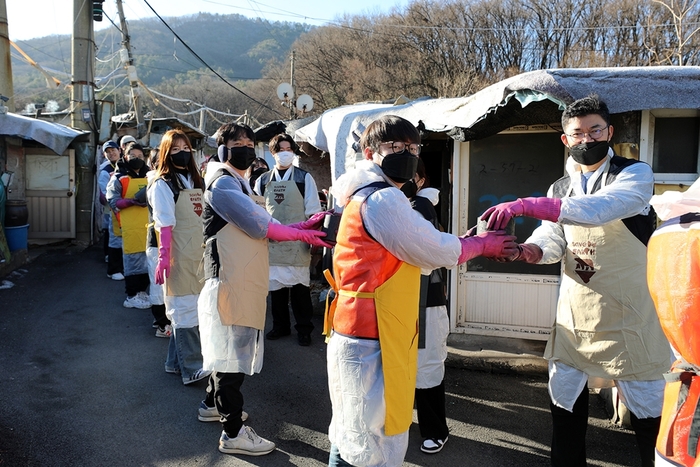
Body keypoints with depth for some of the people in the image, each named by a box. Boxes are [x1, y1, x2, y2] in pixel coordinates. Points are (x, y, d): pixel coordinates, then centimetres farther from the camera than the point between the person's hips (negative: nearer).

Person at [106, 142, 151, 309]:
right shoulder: (119, 178, 1)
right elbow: (113, 201, -7)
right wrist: (131, 201, -22)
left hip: (149, 225, 6)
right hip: (131, 227, -5)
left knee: (148, 259, 11)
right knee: (133, 260, -2)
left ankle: (142, 291, 24)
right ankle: (132, 296, 8)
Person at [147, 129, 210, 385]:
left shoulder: (194, 181, 14)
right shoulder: (163, 184, -7)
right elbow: (165, 224, -14)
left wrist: (206, 250, 9)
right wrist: (163, 256, -19)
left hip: (197, 253, 7)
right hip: (178, 255, -7)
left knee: (186, 308, 13)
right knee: (186, 309, -3)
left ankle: (176, 361, 24)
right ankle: (192, 368, 3)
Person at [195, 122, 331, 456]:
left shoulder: (239, 184, 20)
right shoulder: (223, 183, -11)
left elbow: (262, 227, 12)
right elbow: (260, 227, -18)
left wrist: (302, 225, -1)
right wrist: (301, 235, -9)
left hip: (244, 284, 10)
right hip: (231, 284, -10)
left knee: (229, 351, 20)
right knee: (232, 354, -3)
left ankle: (213, 404, 37)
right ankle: (233, 432, 5)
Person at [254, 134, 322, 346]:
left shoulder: (304, 178, 0)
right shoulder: (263, 180, 8)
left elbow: (313, 211, 1)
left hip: (297, 243, -3)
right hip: (273, 241, 3)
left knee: (299, 285, 3)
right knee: (275, 284, 10)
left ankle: (303, 328, 16)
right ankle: (280, 326, 25)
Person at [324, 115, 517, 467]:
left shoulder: (369, 196, 17)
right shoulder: (383, 200, -17)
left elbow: (417, 253, 17)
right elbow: (437, 252, -13)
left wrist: (471, 243, 9)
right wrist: (481, 245, 4)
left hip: (360, 335, 11)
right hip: (370, 341, -11)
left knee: (353, 438, 23)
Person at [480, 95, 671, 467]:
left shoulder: (635, 174, -8)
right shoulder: (559, 189, 10)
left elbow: (599, 209, -28)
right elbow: (552, 240, -2)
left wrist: (525, 205, -36)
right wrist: (527, 250, -26)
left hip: (628, 312, -4)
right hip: (574, 311, 5)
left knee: (647, 404, 8)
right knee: (564, 397, 13)